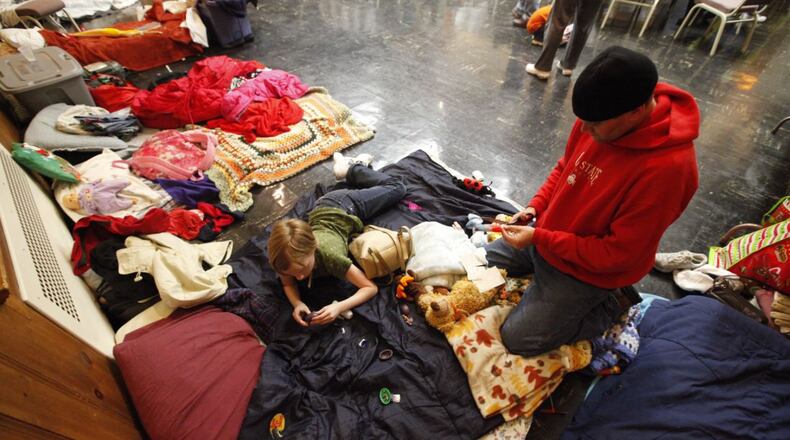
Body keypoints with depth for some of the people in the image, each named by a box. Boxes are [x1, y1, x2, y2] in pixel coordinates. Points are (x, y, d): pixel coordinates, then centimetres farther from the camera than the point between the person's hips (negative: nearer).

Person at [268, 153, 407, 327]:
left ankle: (353, 168, 32)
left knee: (397, 188, 23)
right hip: (324, 206, 3)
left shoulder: (328, 255, -46)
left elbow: (371, 288, -39)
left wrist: (340, 307, -54)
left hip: (349, 209, -3)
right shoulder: (290, 257, -35)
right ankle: (347, 167, 47)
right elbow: (288, 284, -14)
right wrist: (297, 304, -36)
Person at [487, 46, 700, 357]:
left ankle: (613, 303, 11)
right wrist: (535, 206, -7)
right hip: (543, 236, 7)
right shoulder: (598, 118, -11)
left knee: (518, 339, -2)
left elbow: (617, 254, -26)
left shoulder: (666, 168, -32)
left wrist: (539, 238, -25)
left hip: (585, 269, -7)